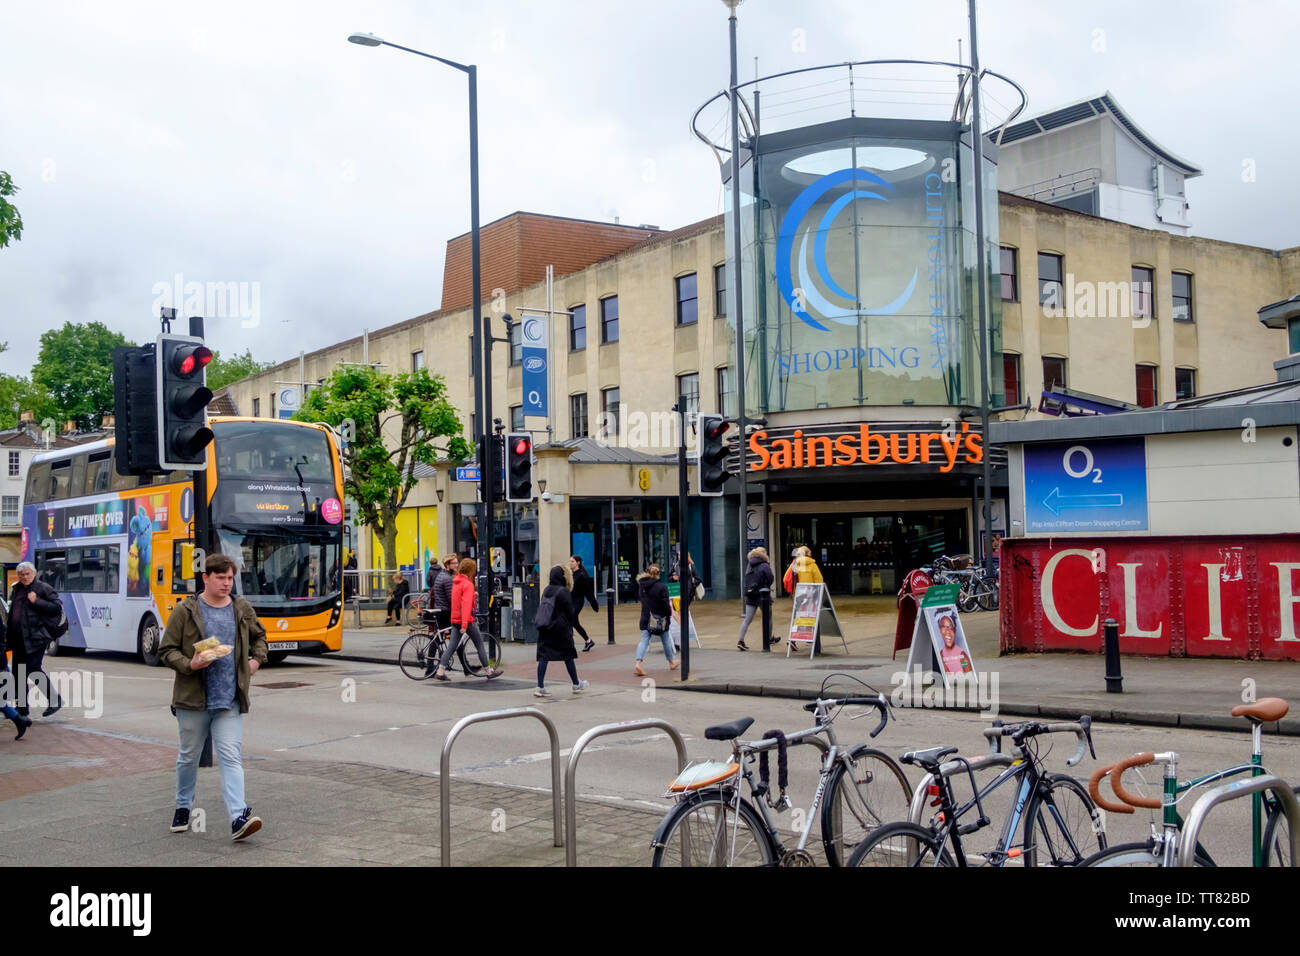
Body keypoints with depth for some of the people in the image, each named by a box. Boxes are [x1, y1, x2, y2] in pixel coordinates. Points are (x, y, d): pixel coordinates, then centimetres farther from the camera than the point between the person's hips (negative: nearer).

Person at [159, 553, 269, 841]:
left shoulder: (243, 610, 7)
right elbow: (167, 650, -1)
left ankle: (239, 817, -15)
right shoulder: (185, 611, -4)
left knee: (231, 757, -8)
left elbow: (259, 636, 26)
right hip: (193, 698, -1)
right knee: (189, 755, 14)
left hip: (230, 701, 1)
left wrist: (257, 659, 9)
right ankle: (183, 807, 35)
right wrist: (189, 664, -18)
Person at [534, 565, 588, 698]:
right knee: (568, 655, 9)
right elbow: (570, 611, -8)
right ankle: (576, 684, 22)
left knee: (543, 656, 2)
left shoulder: (546, 590, 7)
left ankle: (540, 687, -6)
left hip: (544, 629, 5)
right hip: (561, 629, -5)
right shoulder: (564, 591, -11)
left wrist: (541, 624, 16)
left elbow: (539, 607, 11)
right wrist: (571, 625, 5)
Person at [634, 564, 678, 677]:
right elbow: (666, 604, -15)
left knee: (644, 640, 2)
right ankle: (671, 663, 31)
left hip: (645, 618, 3)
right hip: (660, 619, -3)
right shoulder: (662, 586, -16)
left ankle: (638, 662, -20)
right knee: (666, 640, 15)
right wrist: (669, 613, 1)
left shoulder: (642, 585, 1)